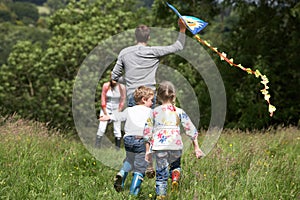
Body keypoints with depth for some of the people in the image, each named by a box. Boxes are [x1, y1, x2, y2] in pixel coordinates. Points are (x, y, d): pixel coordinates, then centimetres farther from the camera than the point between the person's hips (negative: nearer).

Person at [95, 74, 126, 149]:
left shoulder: (122, 87, -10)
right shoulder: (106, 86, -10)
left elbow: (122, 101, -2)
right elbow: (103, 100, -5)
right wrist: (106, 114, -7)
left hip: (116, 109, 1)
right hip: (106, 108, 0)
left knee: (117, 130, -2)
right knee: (101, 128, -9)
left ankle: (117, 148, 3)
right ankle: (96, 147, -9)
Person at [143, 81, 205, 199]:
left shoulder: (154, 112, 9)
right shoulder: (179, 112, 9)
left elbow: (147, 132, 10)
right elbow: (190, 130, 8)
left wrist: (147, 151, 15)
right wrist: (196, 147, 12)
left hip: (159, 145, 0)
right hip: (175, 145, 0)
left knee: (161, 173, 7)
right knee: (175, 165, 24)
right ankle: (175, 177, -7)